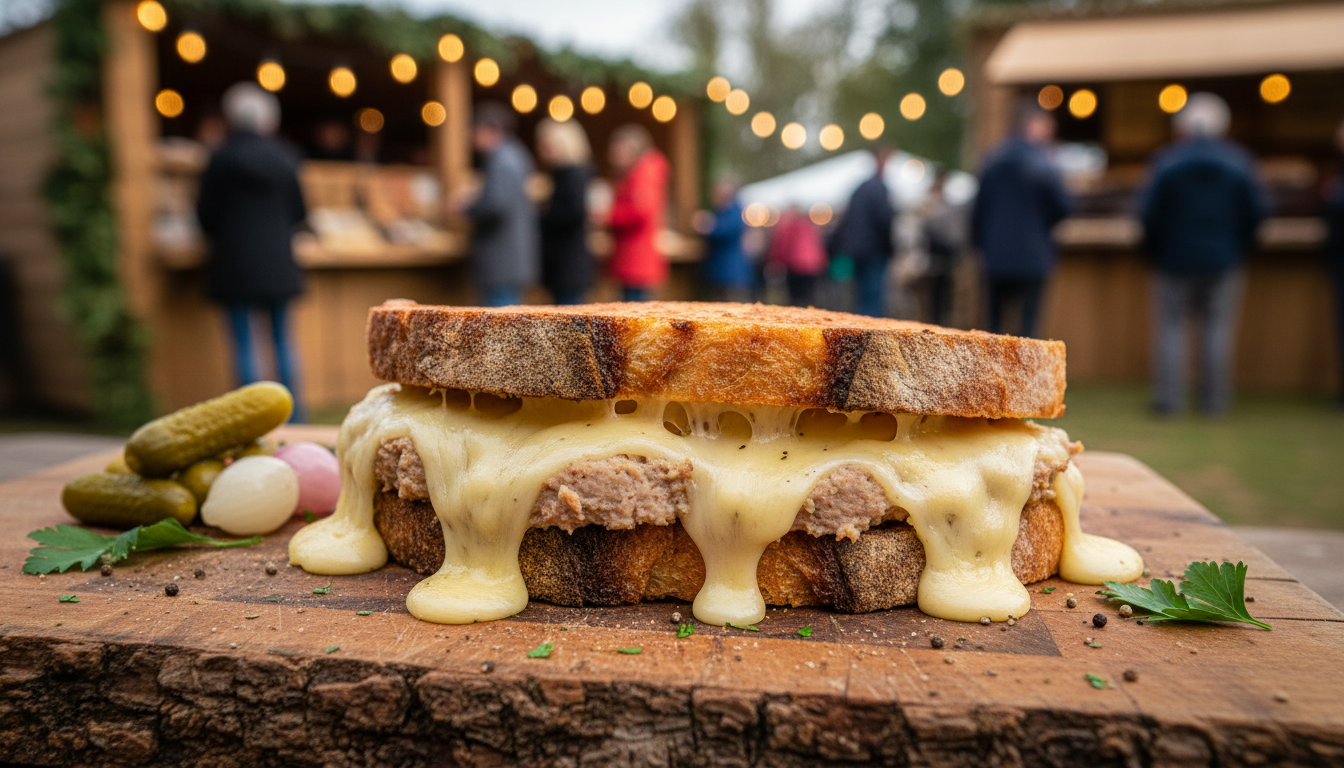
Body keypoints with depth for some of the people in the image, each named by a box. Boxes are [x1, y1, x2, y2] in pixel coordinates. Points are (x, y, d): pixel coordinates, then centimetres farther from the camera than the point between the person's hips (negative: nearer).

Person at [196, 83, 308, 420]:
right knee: (282, 338, 11)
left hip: (235, 263, -3)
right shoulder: (284, 157, 4)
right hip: (278, 262, 3)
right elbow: (298, 211, 10)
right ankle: (294, 413, 11)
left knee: (244, 341, 1)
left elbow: (206, 212, 0)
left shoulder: (222, 158, -5)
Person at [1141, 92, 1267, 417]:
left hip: (1175, 259, -2)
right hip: (1223, 259, 2)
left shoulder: (1166, 162, -7)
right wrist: (1239, 248, 16)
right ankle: (1215, 399, 11)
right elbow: (1256, 211, 3)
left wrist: (1154, 251, 5)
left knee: (1170, 326, 5)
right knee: (1218, 326, 8)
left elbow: (1149, 214, -10)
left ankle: (1169, 398, 3)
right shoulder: (1239, 162, 1)